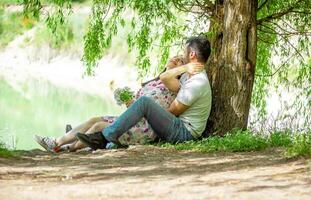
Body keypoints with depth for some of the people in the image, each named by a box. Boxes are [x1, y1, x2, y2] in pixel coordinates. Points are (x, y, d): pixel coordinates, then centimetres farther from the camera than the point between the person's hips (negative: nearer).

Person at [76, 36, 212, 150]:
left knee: (144, 102, -24)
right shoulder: (190, 74, 16)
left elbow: (172, 112, -12)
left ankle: (106, 136, -25)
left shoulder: (197, 83, -17)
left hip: (184, 132, -11)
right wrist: (184, 68, -10)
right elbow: (164, 78, 2)